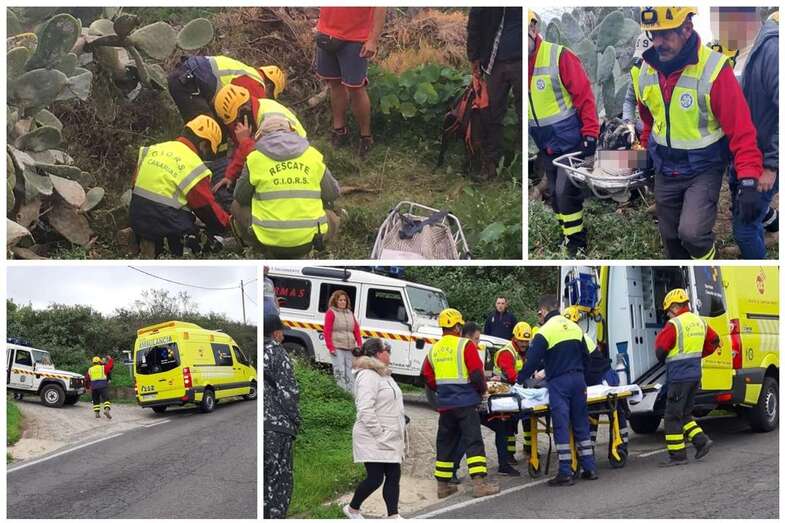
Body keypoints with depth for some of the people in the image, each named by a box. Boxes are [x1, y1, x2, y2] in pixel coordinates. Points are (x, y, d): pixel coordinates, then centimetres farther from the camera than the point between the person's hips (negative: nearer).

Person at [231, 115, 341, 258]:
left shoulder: (255, 159, -1)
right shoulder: (313, 155, 4)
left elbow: (240, 197, 10)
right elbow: (332, 194, 12)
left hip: (268, 241, -2)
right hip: (308, 241, 2)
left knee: (237, 206, 25)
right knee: (333, 220, 34)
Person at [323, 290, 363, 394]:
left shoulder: (350, 314, 17)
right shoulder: (331, 312, 0)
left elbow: (356, 330, 15)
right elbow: (327, 331, -6)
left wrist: (359, 345, 4)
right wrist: (331, 347, -12)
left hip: (350, 348, 6)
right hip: (337, 348, -6)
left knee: (349, 373, 6)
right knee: (340, 371, -13)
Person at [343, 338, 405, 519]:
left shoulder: (384, 375, 17)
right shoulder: (368, 376, -16)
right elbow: (365, 409, -24)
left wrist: (400, 435, 20)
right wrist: (379, 434, -22)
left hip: (390, 440, 9)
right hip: (373, 441, -9)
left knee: (394, 476, 5)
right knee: (375, 478, -5)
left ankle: (393, 515, 10)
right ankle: (352, 509, 15)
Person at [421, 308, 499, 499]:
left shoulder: (433, 349, 8)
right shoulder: (465, 345, -8)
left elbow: (427, 377, 13)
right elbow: (477, 373, -12)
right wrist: (482, 390, 6)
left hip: (445, 404, 5)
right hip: (466, 402, -5)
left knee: (445, 443, 13)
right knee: (473, 442, -4)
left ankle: (443, 485, 16)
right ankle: (479, 483, -10)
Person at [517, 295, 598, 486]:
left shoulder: (544, 332, -8)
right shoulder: (575, 328, 11)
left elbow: (532, 361, -9)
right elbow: (586, 357, 17)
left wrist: (519, 380, 3)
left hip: (558, 383, -6)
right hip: (578, 380, 6)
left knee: (561, 427, -4)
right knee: (581, 425, 12)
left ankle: (565, 473, -7)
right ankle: (590, 468, 13)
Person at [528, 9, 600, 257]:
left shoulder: (558, 56, -18)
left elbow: (585, 96, -15)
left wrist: (590, 136, -17)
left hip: (570, 140, -6)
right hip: (545, 145, 6)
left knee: (565, 192, -10)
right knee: (555, 193, 13)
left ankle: (576, 245, 3)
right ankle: (567, 236, 27)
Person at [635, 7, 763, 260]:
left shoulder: (714, 70, -22)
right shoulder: (647, 70, -4)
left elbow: (741, 129, -22)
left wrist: (748, 183, -29)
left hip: (703, 170, -5)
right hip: (664, 170, 6)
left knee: (692, 232, -23)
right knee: (672, 239, 14)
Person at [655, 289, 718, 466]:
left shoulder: (674, 325, -14)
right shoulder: (700, 322, 11)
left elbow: (660, 350, -14)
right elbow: (714, 341, 24)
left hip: (679, 377, -8)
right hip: (695, 375, 8)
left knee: (673, 416, -1)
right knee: (684, 414, 20)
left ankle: (677, 455, 1)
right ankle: (701, 440, 11)